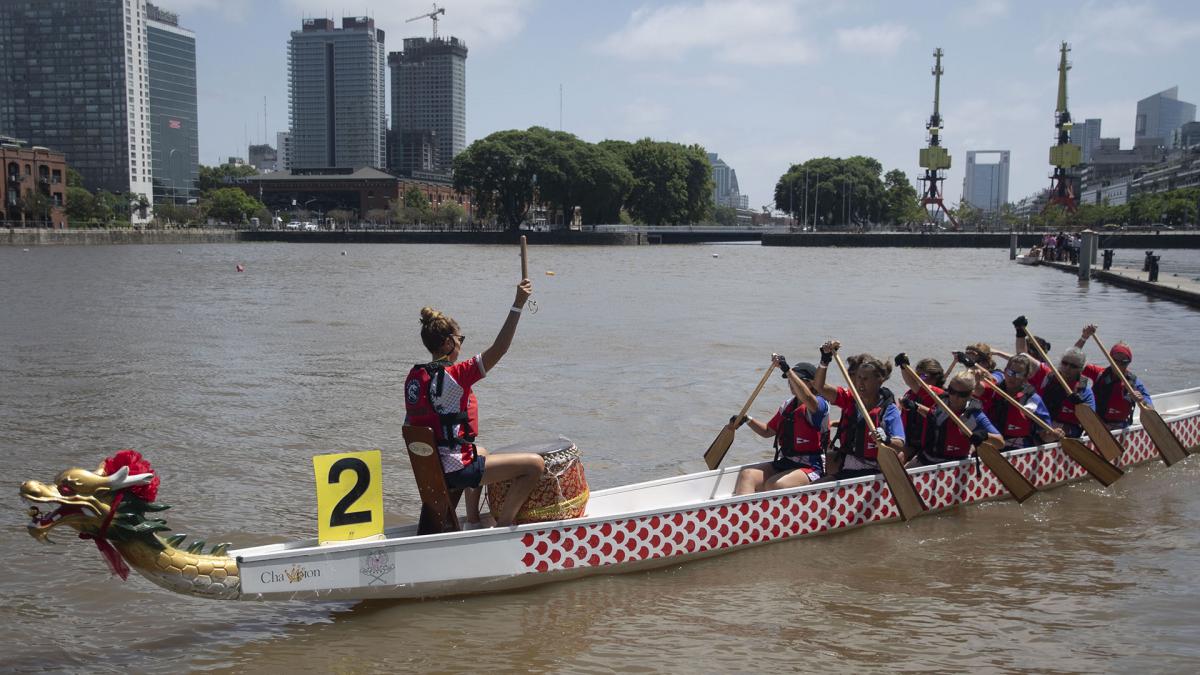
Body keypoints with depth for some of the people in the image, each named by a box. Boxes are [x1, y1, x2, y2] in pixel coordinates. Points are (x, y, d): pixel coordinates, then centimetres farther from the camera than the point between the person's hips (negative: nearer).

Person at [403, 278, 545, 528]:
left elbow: (410, 424, 13)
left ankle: (473, 520, 40)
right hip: (454, 471, -9)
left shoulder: (414, 376, 5)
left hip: (429, 467, 9)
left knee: (480, 453, 40)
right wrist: (518, 305, -26)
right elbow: (498, 349, -26)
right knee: (535, 464, -7)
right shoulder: (454, 375, -19)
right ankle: (502, 526, 1)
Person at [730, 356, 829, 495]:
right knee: (746, 475, -18)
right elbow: (767, 431, 26)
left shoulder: (820, 404, -8)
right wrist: (747, 420, 9)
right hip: (783, 463, 7)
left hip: (810, 468, -7)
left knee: (773, 485, -33)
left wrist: (787, 369, -37)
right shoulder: (788, 405, 16)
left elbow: (808, 399, -34)